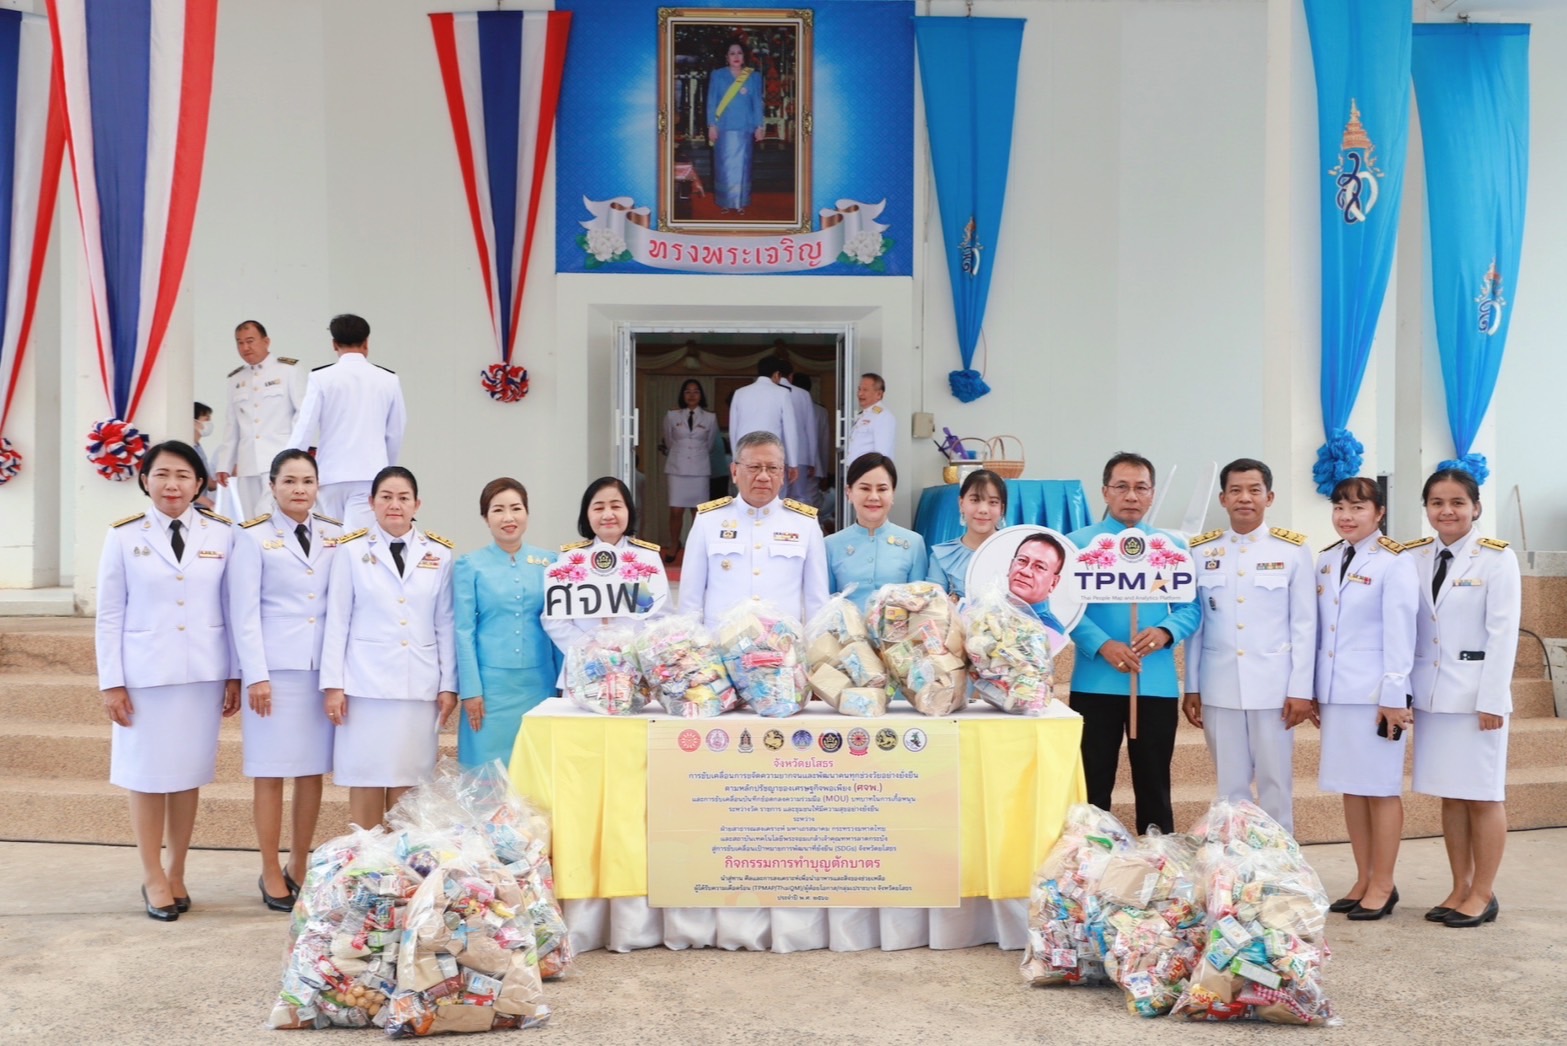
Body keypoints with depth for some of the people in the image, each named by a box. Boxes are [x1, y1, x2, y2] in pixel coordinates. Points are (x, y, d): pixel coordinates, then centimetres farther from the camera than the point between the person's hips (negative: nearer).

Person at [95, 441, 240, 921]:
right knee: (147, 774, 4)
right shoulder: (124, 537, -1)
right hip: (145, 673, -1)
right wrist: (111, 682, -4)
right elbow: (109, 616, 0)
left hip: (202, 673, 1)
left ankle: (177, 874, 20)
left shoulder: (221, 535, 2)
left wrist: (235, 674, 2)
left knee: (189, 774, 8)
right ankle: (154, 879, 16)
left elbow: (232, 609, 4)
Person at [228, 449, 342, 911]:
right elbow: (245, 612, -4)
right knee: (270, 771, 2)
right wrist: (256, 675, -10)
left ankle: (300, 868, 19)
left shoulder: (337, 537, 9)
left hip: (324, 668, 3)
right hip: (275, 667, -3)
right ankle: (271, 874, 11)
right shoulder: (254, 538, -1)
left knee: (313, 770, 7)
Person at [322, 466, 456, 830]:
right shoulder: (352, 550, 2)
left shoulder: (438, 553, 7)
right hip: (366, 683, -1)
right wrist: (333, 684, -4)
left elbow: (445, 625, 7)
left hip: (418, 686, 2)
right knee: (365, 782, 1)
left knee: (406, 786, 3)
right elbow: (337, 621, 1)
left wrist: (448, 685, 4)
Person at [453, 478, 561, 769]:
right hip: (491, 683, -2)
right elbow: (463, 631, -1)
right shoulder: (471, 565, 0)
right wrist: (470, 689, -6)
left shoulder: (547, 563, 6)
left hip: (539, 682, 2)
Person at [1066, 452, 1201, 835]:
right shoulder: (1078, 544, 2)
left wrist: (1165, 632, -15)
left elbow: (1190, 607, 6)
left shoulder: (1174, 546, 10)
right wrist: (1103, 645, -19)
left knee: (1154, 785, 10)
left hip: (1157, 684, 2)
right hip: (1096, 682, -2)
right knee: (1093, 784, 4)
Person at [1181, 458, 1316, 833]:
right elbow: (1194, 624, 7)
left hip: (1273, 684, -2)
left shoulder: (1293, 549, 0)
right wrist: (1191, 687, 4)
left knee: (1275, 783, 6)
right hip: (1219, 686, 2)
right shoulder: (1201, 552, 5)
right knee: (1230, 785, 9)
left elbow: (1304, 624, -1)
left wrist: (1300, 689, -6)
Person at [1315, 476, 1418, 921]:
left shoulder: (1395, 563, -8)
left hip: (1375, 693, -6)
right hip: (1335, 692, 6)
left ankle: (1382, 885, 11)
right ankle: (1362, 881, 21)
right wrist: (1313, 689, 12)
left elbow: (1400, 633, -11)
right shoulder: (1326, 560, 11)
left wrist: (1394, 695, -14)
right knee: (1350, 788, 11)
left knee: (1381, 788, 2)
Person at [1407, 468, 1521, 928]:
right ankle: (1460, 889, 19)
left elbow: (1503, 633, -9)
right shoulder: (1416, 558, 6)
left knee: (1482, 796, 2)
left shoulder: (1496, 558, -6)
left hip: (1475, 693, -4)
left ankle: (1482, 894, 12)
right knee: (1449, 796, 10)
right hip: (1431, 694, 4)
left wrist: (1491, 699, -13)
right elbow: (1407, 629, 7)